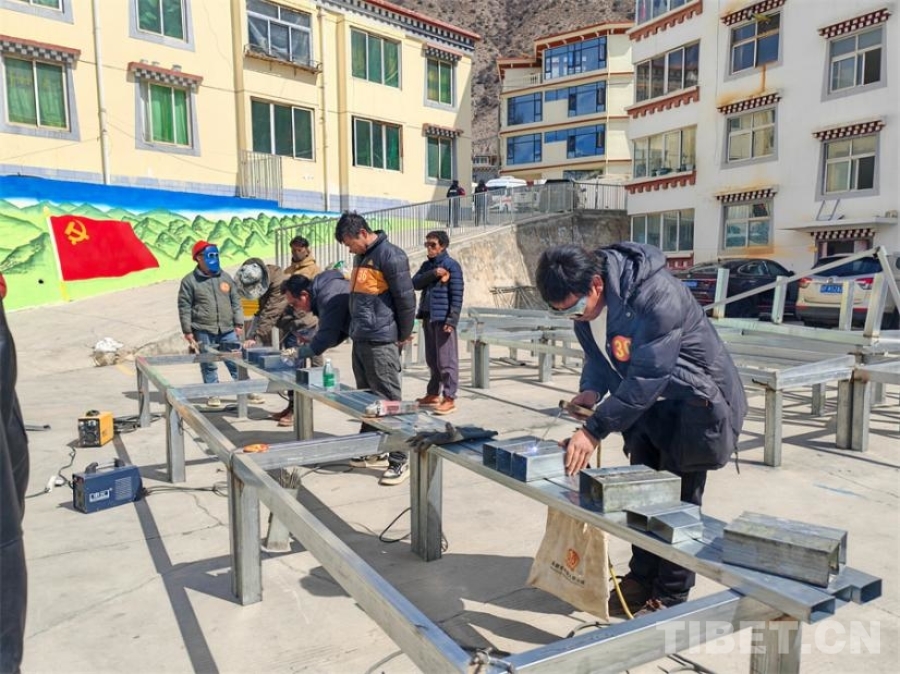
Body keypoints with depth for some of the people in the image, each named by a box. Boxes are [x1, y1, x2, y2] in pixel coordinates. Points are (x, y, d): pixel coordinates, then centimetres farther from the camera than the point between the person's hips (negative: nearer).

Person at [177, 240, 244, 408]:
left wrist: (239, 324, 8)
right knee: (208, 364, 5)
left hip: (228, 330, 3)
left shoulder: (225, 277, 10)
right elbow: (184, 308, -1)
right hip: (203, 331, -3)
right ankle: (213, 394, 15)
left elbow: (236, 302, 13)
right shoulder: (189, 281, -1)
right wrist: (187, 331, -4)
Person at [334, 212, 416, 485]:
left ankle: (399, 460, 4)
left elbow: (406, 299, -13)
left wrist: (403, 336, -6)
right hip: (359, 340, 9)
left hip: (380, 342, -9)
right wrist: (356, 329, 18)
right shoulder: (361, 257, 15)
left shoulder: (390, 255, -13)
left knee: (389, 401, -4)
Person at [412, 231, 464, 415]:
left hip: (443, 319, -7)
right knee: (432, 359, 14)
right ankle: (433, 394, 24)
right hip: (428, 318, 7)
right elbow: (415, 283, 1)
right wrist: (434, 274, -13)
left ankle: (449, 398, -1)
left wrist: (452, 320, -17)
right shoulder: (427, 265, 15)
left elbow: (457, 295, -11)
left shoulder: (452, 265, -6)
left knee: (446, 361, -5)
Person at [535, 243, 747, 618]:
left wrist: (595, 429, -33)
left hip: (693, 402, -7)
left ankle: (671, 597, 15)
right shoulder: (585, 300, -9)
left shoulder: (655, 295, -34)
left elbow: (647, 377, -34)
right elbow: (598, 352, 5)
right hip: (647, 401, 8)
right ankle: (642, 578, 28)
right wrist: (591, 389, -14)